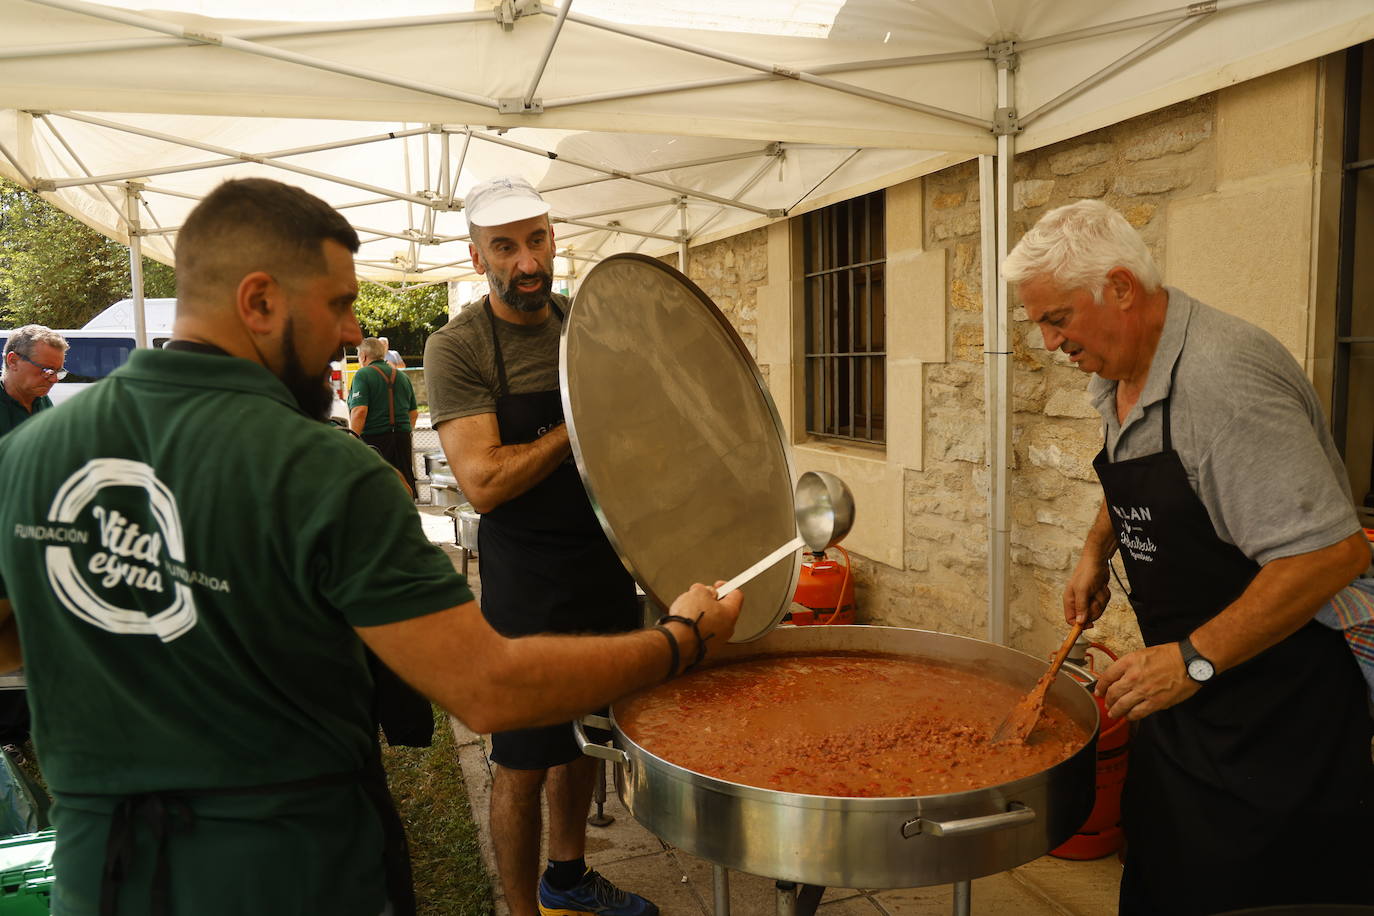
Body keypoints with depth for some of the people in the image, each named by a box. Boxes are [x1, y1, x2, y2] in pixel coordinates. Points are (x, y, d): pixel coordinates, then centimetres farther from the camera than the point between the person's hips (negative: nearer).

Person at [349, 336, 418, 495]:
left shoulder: (362, 375, -6)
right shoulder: (402, 376, 14)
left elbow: (359, 411, -18)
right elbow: (414, 412, 17)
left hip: (373, 439, -6)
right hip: (402, 438, 6)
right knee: (405, 487, 11)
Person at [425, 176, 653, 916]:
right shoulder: (456, 348, -13)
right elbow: (484, 482, -22)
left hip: (607, 564, 6)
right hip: (527, 582, -6)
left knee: (585, 736, 21)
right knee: (523, 764, 5)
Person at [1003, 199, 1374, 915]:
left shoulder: (1223, 380, -27)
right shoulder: (1117, 378, 4)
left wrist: (1193, 660, -27)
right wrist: (1096, 550, 8)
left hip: (1277, 700, -9)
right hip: (1187, 679, 9)